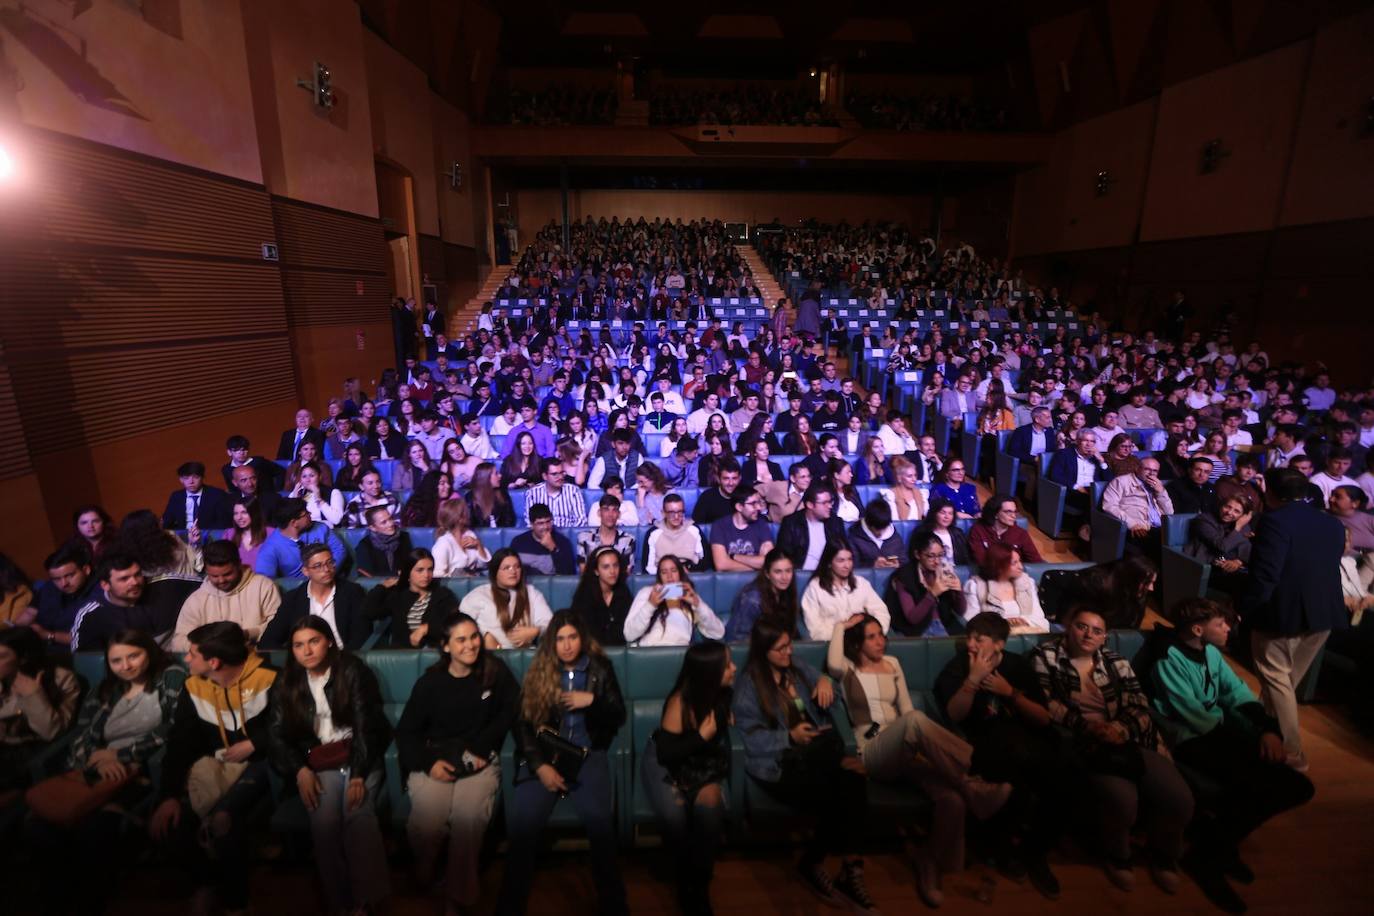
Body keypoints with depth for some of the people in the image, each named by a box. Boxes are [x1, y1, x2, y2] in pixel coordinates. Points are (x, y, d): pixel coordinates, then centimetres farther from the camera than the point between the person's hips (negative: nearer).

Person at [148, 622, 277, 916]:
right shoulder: (193, 687, 1)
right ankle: (209, 880, 12)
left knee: (223, 818, -29)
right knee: (166, 821, -15)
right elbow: (179, 743, 1)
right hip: (212, 764, 6)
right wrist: (169, 794, -9)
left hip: (256, 762, -6)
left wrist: (253, 745, -14)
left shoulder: (268, 678, -17)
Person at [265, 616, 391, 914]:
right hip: (318, 763, 2)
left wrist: (358, 774, -19)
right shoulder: (285, 684, 9)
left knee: (358, 814, -28)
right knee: (324, 820, -26)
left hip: (360, 757, -2)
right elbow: (277, 736, 4)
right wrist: (300, 771, -13)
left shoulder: (353, 670, -3)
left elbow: (365, 724, -9)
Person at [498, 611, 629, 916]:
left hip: (587, 754, -1)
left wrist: (591, 700, -11)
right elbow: (522, 723, 2)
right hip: (543, 755, 1)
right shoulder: (539, 670, 6)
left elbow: (619, 716, 7)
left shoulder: (600, 667, 6)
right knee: (522, 824, -21)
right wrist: (540, 765, -10)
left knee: (600, 820, -23)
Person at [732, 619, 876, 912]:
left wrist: (825, 681, 1)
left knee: (852, 782, -27)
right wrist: (790, 737, -18)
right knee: (831, 797, -27)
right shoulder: (749, 684, -2)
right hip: (778, 762, -4)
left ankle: (849, 869, -16)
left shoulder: (797, 666, 14)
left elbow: (829, 696, 24)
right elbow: (751, 736, -6)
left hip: (817, 751, 5)